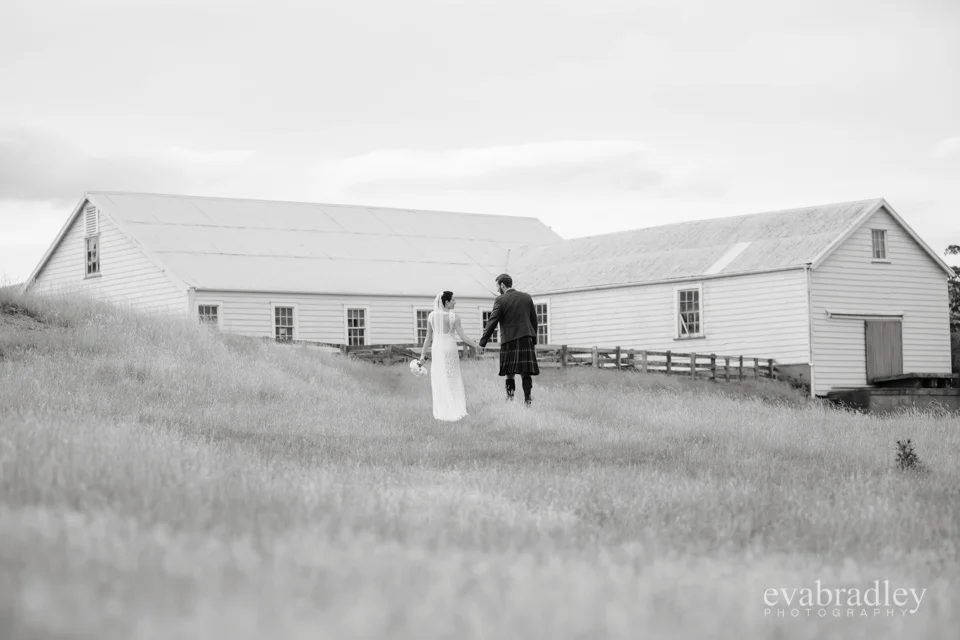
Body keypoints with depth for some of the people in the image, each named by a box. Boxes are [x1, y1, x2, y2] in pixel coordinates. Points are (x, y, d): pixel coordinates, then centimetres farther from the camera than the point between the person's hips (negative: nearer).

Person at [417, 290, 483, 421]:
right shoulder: (454, 317, -12)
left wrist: (423, 354, 6)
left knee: (439, 381, 9)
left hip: (436, 350, 3)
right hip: (450, 349, -3)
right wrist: (476, 346, 0)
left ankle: (442, 412, 7)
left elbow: (428, 337, 0)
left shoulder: (431, 315, -2)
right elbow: (462, 337, -12)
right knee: (453, 380, 9)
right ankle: (456, 410, 8)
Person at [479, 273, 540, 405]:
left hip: (509, 341, -3)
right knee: (525, 372, 2)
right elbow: (534, 321, 12)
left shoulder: (500, 300, -6)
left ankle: (510, 397, 1)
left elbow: (492, 323, -9)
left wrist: (482, 343, -5)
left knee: (510, 372, 6)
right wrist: (534, 341, 20)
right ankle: (527, 399, -5)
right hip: (526, 340, 3)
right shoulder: (527, 297, 8)